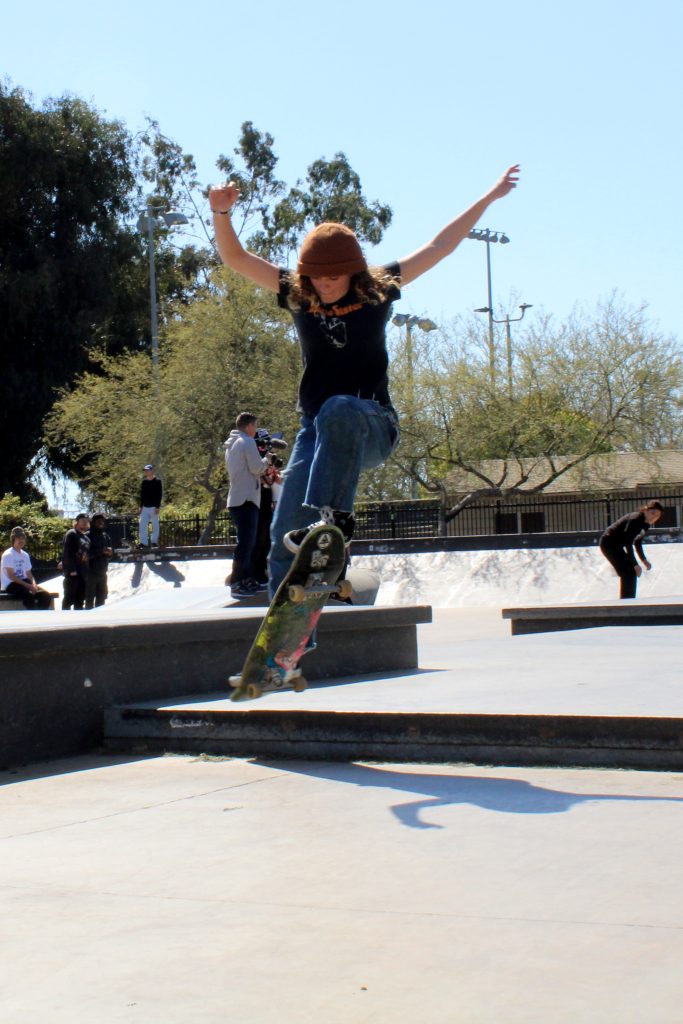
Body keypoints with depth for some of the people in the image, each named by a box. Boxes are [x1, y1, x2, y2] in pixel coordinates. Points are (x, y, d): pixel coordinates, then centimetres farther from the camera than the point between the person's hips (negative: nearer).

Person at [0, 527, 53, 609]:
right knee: (29, 595, -36)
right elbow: (11, 576, -16)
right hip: (10, 584, -7)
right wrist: (28, 586, -20)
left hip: (24, 582, 7)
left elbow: (29, 573, 14)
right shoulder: (8, 555, -10)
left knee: (46, 596, -13)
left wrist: (33, 584, -9)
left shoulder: (25, 555, 13)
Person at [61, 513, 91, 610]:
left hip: (83, 572, 8)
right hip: (73, 572, -8)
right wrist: (71, 570, -21)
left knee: (80, 598, 10)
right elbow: (67, 553, -15)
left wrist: (87, 571, 12)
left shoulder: (86, 537, 20)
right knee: (69, 598, -6)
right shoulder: (71, 534, -6)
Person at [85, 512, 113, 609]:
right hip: (90, 573, -6)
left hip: (102, 574, 6)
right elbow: (86, 554, -17)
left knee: (101, 600, 11)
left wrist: (110, 552, -8)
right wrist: (101, 551, -23)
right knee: (89, 600, -4)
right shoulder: (88, 536, -8)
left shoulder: (105, 536, 11)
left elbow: (110, 554, 15)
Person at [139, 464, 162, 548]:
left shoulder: (157, 481, -3)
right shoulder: (143, 481, 13)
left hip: (154, 507, -5)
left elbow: (160, 495, -7)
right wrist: (141, 506, 10)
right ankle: (143, 542, -2)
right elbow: (141, 495, 18)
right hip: (145, 507, 5)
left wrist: (158, 507, -13)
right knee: (142, 524, -3)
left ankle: (154, 541, 5)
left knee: (155, 525, -1)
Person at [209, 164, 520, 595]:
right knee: (284, 536, -8)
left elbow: (441, 245, 4)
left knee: (339, 411, -40)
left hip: (373, 428, -3)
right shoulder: (297, 295, 6)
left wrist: (490, 197, 5)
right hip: (317, 431, 3)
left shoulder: (378, 290, 1)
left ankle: (333, 518, -42)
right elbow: (236, 258, 4)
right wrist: (222, 212, -13)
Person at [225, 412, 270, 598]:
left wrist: (263, 471, 17)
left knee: (247, 542, 15)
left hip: (236, 499, 10)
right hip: (246, 499, -10)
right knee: (245, 543, -10)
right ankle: (236, 584, -13)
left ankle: (248, 579, 17)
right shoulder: (247, 442, -10)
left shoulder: (231, 444, 19)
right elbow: (257, 468, -14)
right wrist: (266, 461, 5)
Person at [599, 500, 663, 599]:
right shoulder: (635, 520, -26)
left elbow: (637, 542, 14)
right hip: (609, 543, -10)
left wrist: (644, 560, 5)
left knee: (631, 574, 10)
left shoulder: (646, 523, 2)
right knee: (629, 574, -13)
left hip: (617, 545, 10)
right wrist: (635, 565, -23)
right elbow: (628, 544, -26)